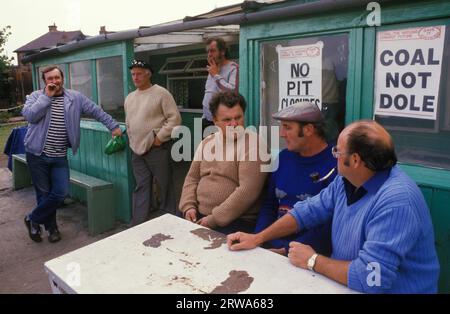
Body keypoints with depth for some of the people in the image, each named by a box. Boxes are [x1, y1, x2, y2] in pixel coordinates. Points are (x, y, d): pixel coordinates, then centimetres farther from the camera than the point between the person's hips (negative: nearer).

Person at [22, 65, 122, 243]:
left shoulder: (75, 98, 4)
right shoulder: (36, 96, 0)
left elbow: (96, 111, 8)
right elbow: (29, 115, -17)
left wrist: (113, 126, 4)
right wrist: (47, 96, -14)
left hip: (60, 157, 2)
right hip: (38, 155, -2)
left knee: (60, 193, -2)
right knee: (43, 193, 7)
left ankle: (33, 219, 20)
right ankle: (51, 227, 25)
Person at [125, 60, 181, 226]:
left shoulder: (161, 93, -7)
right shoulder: (129, 98, 14)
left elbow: (174, 118, -12)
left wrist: (160, 137, -14)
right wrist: (132, 140, 14)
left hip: (157, 149, -6)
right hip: (137, 150, 6)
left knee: (165, 186, 3)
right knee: (141, 187, 11)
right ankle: (138, 224, 18)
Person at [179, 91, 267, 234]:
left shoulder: (253, 144, -10)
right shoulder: (206, 142, 11)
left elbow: (248, 191, -19)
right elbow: (192, 178, 16)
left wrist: (214, 220, -18)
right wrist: (188, 206, -1)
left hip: (237, 221, -5)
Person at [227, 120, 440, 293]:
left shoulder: (395, 202, -30)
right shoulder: (347, 180, -2)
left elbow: (370, 278, -34)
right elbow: (308, 211, 6)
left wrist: (312, 261, -19)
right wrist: (257, 238, 0)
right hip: (345, 283, 7)